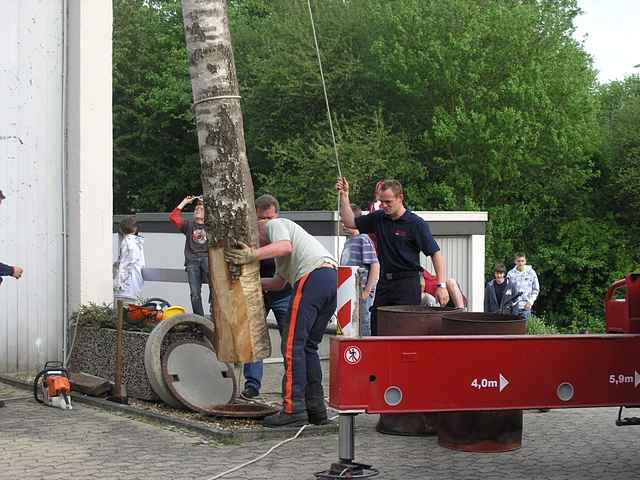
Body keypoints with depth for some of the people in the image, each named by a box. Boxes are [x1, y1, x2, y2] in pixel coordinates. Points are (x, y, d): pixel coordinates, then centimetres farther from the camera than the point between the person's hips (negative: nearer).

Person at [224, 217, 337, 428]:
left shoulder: (273, 225, 10)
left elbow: (285, 247, -13)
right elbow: (278, 283, 37)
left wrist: (252, 256, -16)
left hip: (314, 275, -10)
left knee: (293, 343, -9)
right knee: (309, 346, 14)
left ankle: (293, 408, -14)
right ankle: (316, 407, 11)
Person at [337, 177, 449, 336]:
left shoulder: (416, 223, -8)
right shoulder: (378, 218, 8)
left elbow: (435, 253, -9)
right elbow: (350, 222, 16)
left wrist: (441, 285, -17)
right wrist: (344, 195, 4)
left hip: (408, 282, -6)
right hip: (384, 281, 6)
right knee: (376, 328, 5)